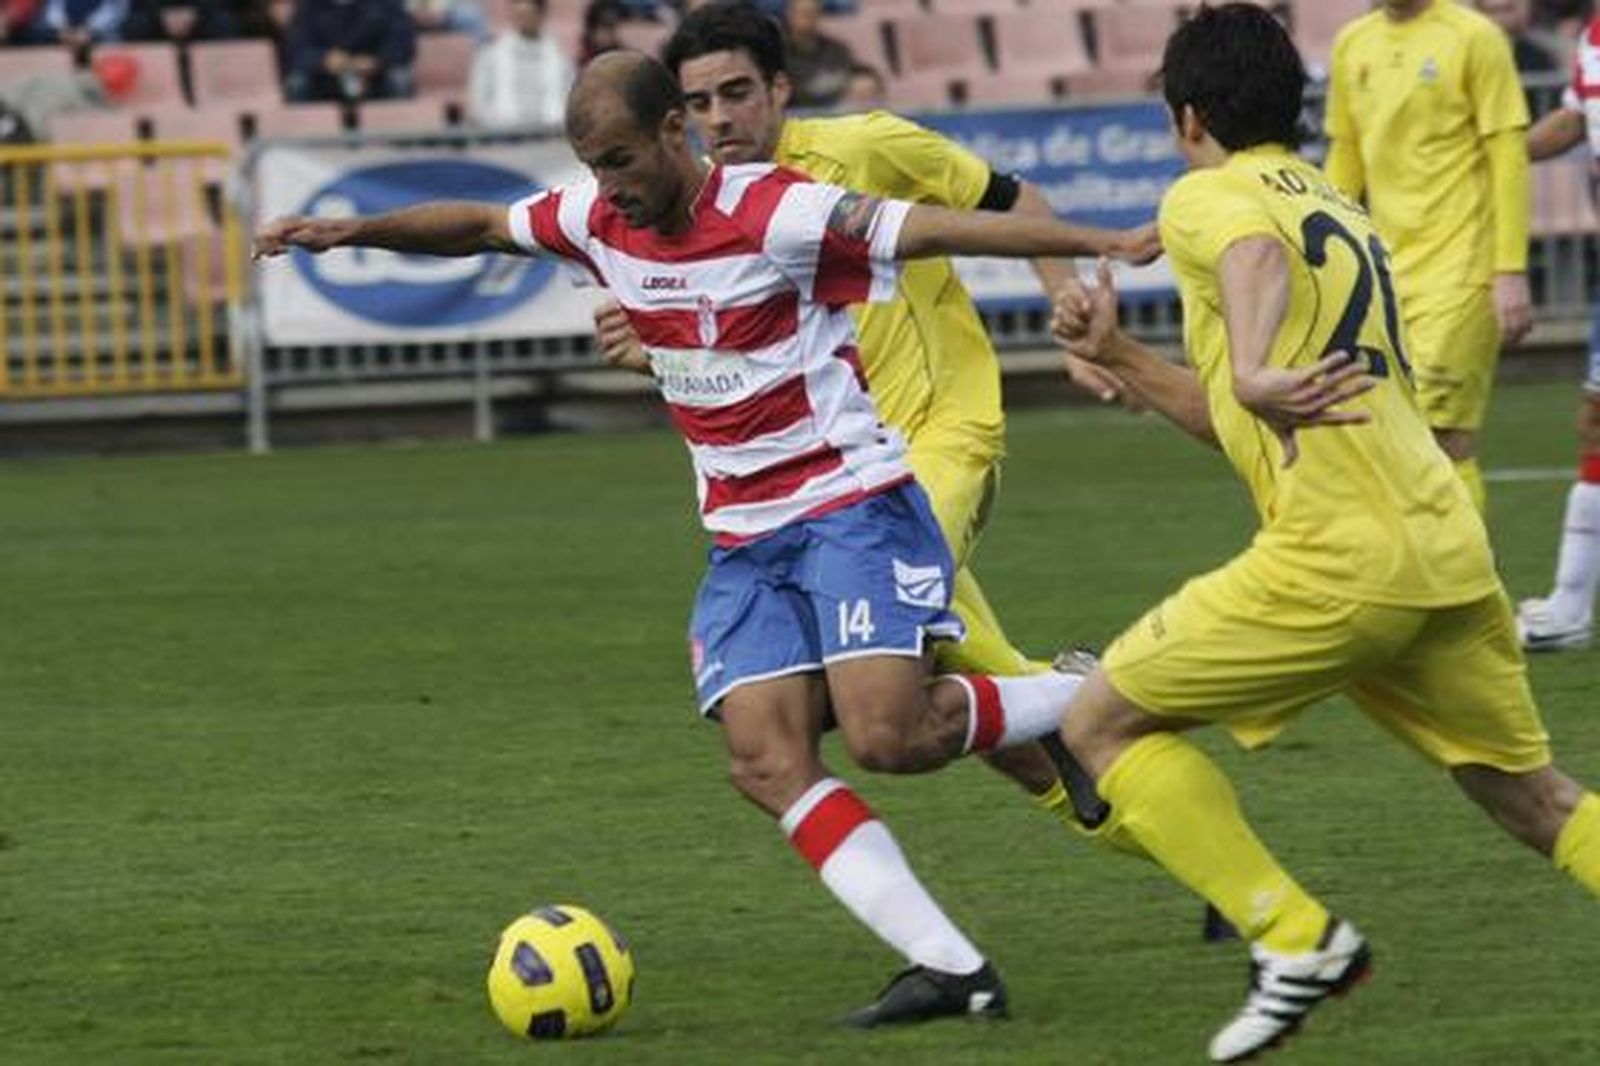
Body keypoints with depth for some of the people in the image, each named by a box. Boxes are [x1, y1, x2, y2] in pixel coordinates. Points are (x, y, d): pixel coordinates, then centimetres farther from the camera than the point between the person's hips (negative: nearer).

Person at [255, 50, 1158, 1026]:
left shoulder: (775, 213, -17)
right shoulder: (599, 222, 4)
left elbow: (941, 228, -21)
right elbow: (479, 226, 20)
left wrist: (1108, 243, -26)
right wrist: (353, 231, 10)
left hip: (851, 506, -7)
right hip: (745, 541, 7)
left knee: (888, 738, -22)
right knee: (767, 764, -11)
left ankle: (1084, 699, 6)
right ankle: (950, 966, -14)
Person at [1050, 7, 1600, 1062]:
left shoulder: (1207, 198, 2)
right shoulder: (1342, 209, 27)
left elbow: (1259, 258, -26)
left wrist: (1253, 370, -44)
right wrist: (1120, 356, 29)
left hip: (1339, 557, -8)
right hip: (1451, 549, 8)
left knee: (1104, 722, 5)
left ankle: (1295, 938, -5)